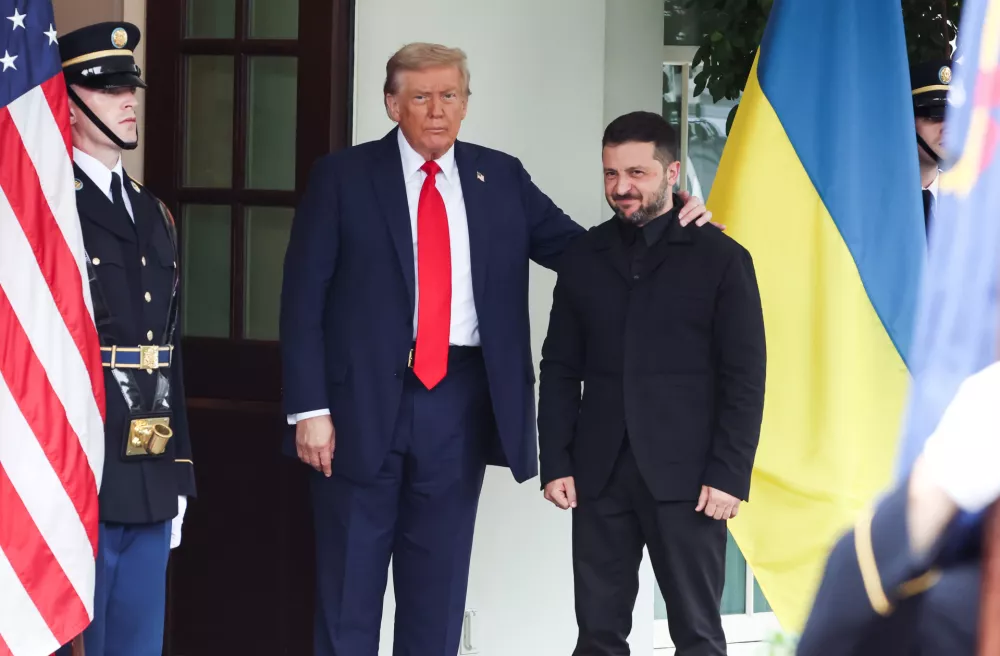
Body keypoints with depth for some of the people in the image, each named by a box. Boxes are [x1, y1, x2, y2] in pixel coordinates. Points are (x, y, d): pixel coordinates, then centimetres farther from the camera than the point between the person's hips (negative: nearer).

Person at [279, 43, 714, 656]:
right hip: (363, 400, -3)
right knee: (349, 589, 4)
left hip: (459, 404, 3)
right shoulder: (343, 177, -1)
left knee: (439, 589, 10)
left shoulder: (501, 178, 8)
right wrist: (310, 408, -11)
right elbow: (304, 298, -4)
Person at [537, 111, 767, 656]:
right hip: (599, 475, 3)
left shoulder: (720, 259, 1)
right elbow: (560, 370, 12)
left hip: (687, 477, -3)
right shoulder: (582, 259, 12)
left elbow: (745, 377, -2)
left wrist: (730, 474, -9)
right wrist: (555, 463, 2)